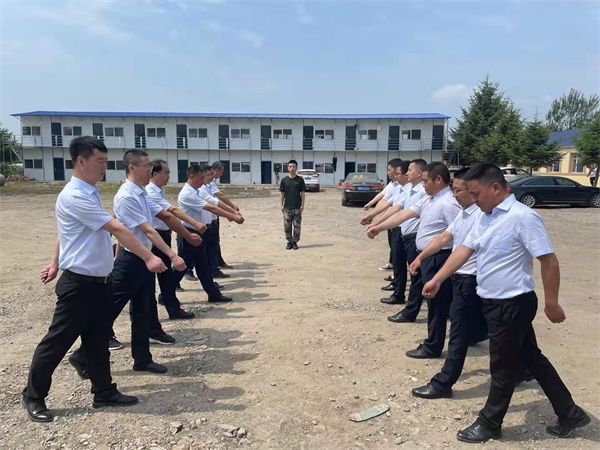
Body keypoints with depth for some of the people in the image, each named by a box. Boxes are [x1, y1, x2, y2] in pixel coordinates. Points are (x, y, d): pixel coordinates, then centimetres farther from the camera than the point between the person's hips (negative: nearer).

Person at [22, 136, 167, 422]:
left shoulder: (89, 193, 10)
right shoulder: (74, 196, -20)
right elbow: (117, 230, -26)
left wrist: (56, 263, 27)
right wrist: (148, 258, -27)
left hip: (100, 282, 9)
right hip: (79, 285, -9)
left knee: (98, 342, 16)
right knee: (57, 343, 7)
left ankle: (104, 393, 28)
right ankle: (33, 396, 26)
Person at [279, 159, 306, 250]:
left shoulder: (300, 180, 1)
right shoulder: (284, 180, 4)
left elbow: (302, 193, 2)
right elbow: (281, 193, 6)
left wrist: (302, 205, -4)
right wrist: (281, 205, -1)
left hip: (297, 207, -1)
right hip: (287, 207, 1)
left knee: (297, 226, 3)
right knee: (287, 226, 5)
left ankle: (295, 242, 15)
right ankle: (289, 241, 17)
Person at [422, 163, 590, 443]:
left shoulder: (523, 217, -20)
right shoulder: (485, 217, 6)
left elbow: (549, 261, -18)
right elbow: (465, 250, 8)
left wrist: (551, 303, -14)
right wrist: (437, 280, 3)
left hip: (513, 304, -9)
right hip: (494, 303, 9)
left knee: (502, 367, 8)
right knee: (531, 358, 20)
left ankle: (489, 424, 27)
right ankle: (570, 414, 37)